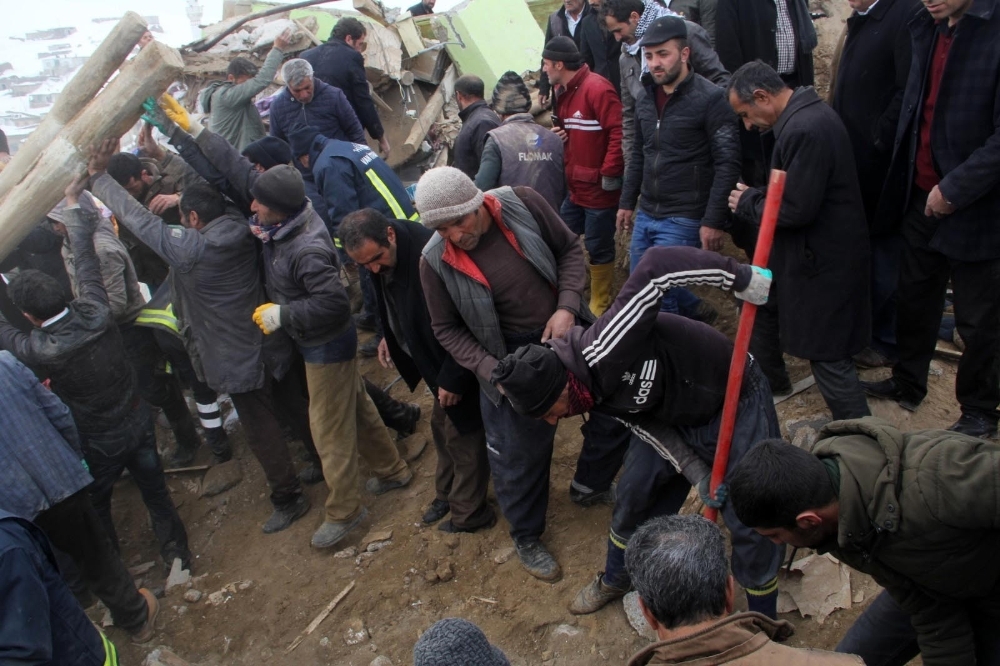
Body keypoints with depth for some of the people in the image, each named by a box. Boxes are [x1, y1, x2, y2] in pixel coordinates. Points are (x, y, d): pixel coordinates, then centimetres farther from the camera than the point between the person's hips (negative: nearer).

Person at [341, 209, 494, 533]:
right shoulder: (383, 262, -6)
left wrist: (453, 377, -23)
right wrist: (390, 336, 5)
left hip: (462, 366, -9)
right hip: (439, 361, 9)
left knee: (462, 435, 7)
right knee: (441, 427, 23)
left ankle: (470, 513, 28)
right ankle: (447, 493, 45)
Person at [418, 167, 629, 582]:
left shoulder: (522, 204, -16)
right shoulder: (435, 261, -18)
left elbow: (570, 249, -3)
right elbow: (446, 329, -6)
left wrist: (567, 306, -16)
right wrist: (490, 369, -18)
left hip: (568, 329, 3)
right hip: (512, 359, -2)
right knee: (520, 454, 7)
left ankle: (588, 487, 41)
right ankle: (526, 539, 36)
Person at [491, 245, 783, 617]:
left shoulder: (604, 351, -38)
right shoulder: (590, 391, -9)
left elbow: (656, 266, -46)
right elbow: (645, 424, -2)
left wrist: (741, 278, -44)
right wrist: (696, 472, -11)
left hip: (734, 401, -7)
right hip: (673, 417, 8)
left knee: (750, 521, -5)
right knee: (634, 496, 13)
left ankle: (763, 618, 22)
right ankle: (616, 580, 39)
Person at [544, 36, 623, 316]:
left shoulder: (596, 88, -18)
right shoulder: (563, 92, 12)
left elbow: (619, 132, -23)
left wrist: (609, 174, -21)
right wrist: (558, 134, 3)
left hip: (599, 189, -9)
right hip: (575, 187, 9)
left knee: (598, 248, 3)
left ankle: (600, 305, 20)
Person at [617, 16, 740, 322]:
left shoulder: (710, 98, -13)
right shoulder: (645, 97, 9)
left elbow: (728, 165, -14)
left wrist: (714, 220, -18)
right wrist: (627, 202, 17)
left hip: (684, 219, -7)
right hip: (645, 214, 7)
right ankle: (697, 312, 38)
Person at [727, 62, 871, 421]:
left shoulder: (804, 130, -27)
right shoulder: (805, 113, 7)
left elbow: (796, 210, -26)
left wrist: (749, 203, -11)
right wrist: (756, 199, 3)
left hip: (822, 257, -11)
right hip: (809, 247, 11)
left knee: (828, 354, -1)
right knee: (759, 301, 26)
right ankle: (768, 379, 46)